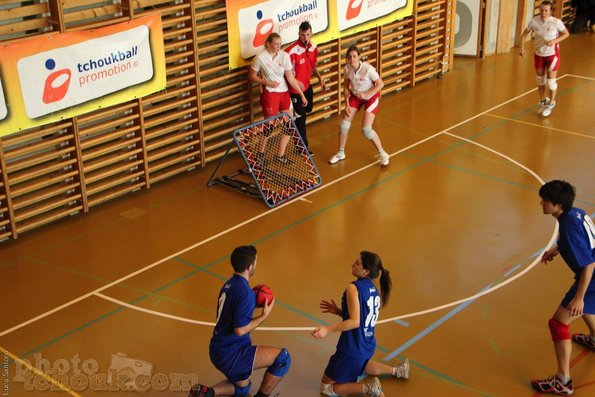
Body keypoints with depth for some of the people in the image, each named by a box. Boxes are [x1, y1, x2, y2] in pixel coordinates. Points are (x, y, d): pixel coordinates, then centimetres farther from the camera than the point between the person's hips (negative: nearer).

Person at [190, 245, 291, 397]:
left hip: (218, 349, 10)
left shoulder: (229, 285, 8)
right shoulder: (244, 292, -21)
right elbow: (240, 329, -23)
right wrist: (264, 316, -11)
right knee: (283, 357, -9)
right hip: (230, 354, -10)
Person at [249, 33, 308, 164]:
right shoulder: (260, 57, -11)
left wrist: (302, 94, -1)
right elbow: (252, 76, -2)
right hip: (269, 93, -5)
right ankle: (260, 153, 19)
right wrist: (267, 83, -16)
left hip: (284, 93, 5)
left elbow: (290, 78, 0)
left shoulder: (284, 56, -3)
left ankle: (280, 155, 16)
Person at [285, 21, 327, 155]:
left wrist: (320, 79, 4)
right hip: (295, 89, -7)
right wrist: (296, 81, -30)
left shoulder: (313, 47, -3)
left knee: (306, 111, 22)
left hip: (307, 86, 7)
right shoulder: (292, 50, -27)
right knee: (300, 117, 1)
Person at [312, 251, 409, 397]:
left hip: (352, 349, -9)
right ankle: (396, 370, 34)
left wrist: (327, 329, -33)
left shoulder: (353, 288, -21)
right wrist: (339, 311, 10)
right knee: (359, 366, 43)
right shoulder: (373, 289, 3)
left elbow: (355, 322, -28)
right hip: (368, 346, 9)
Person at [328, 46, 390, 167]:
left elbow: (380, 84, -20)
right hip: (355, 96, 5)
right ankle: (341, 153, 21)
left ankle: (382, 154, 6)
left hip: (371, 96, -5)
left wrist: (366, 94, -28)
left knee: (366, 129, -14)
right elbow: (346, 86, 0)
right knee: (344, 124, 0)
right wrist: (347, 104, -6)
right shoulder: (347, 68, -16)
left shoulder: (368, 68, -30)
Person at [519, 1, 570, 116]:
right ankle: (543, 100, 38)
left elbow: (566, 34, -6)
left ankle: (551, 104, 23)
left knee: (551, 80, 2)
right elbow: (524, 34, 0)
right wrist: (522, 48, -12)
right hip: (539, 54, 4)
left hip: (552, 54, -4)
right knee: (540, 78, 16)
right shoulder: (534, 21, -13)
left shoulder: (556, 22, -20)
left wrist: (555, 41, -22)